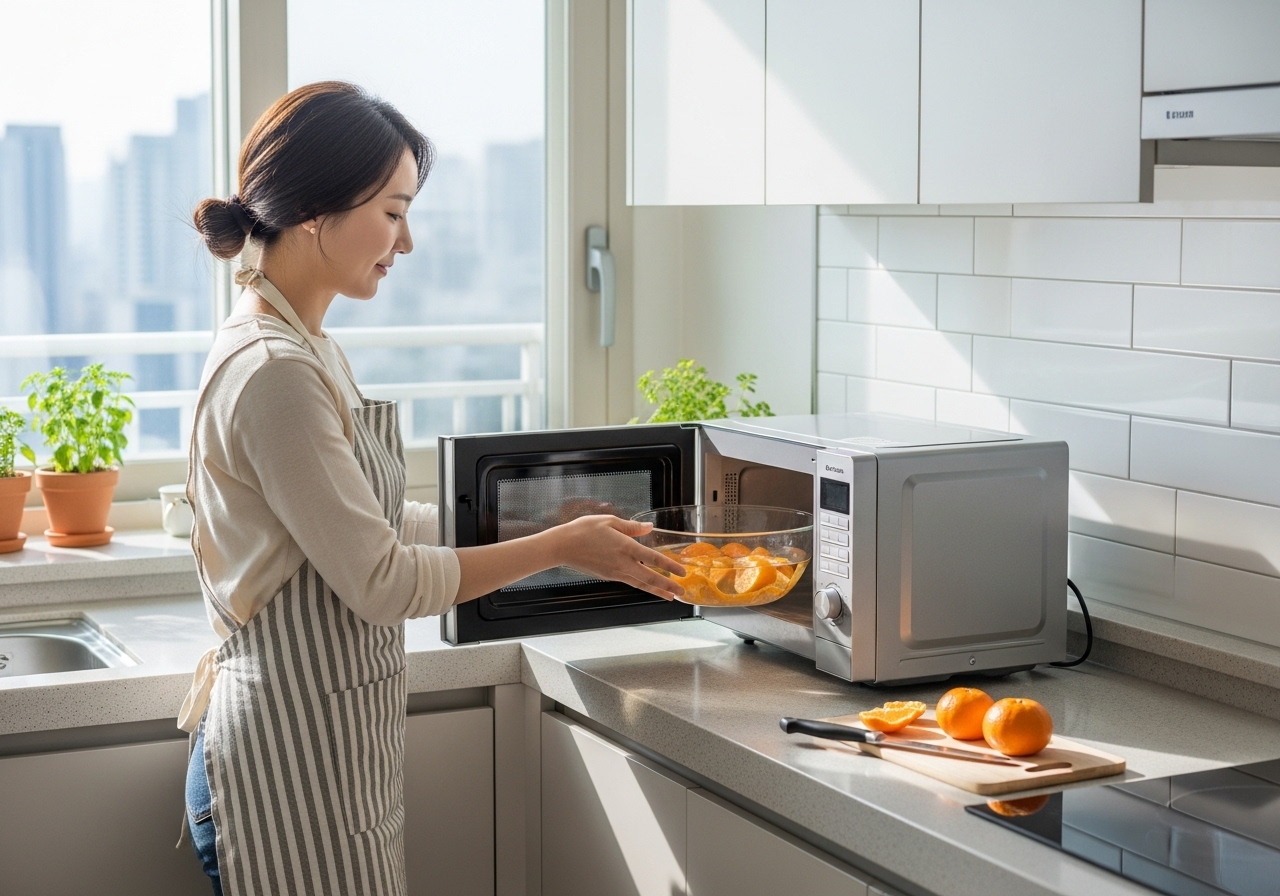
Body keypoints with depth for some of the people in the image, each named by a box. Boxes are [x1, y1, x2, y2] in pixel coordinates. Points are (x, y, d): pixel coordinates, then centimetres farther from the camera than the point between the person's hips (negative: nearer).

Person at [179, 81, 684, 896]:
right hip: (291, 758, -9)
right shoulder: (272, 372, -20)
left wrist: (530, 527, 13)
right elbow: (381, 581, -18)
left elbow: (375, 524, 16)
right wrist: (561, 547, -9)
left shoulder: (307, 350, 11)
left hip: (332, 739, 10)